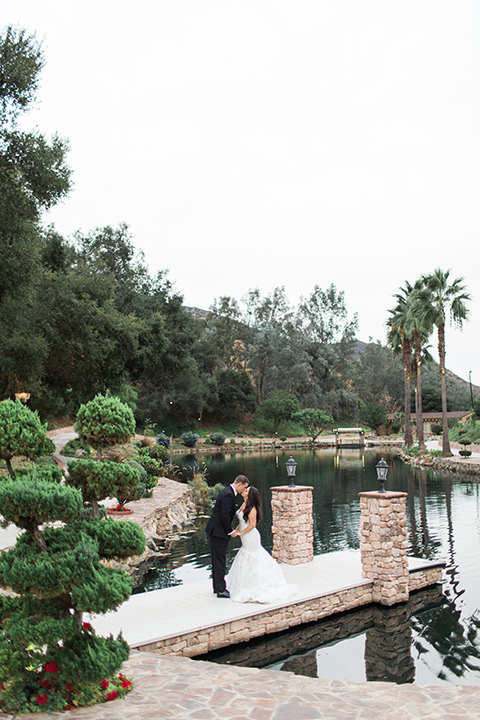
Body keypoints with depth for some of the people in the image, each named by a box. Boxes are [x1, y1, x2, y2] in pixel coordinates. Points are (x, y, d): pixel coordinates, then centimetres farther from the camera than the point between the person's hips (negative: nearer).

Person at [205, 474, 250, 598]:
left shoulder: (227, 492, 13)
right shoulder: (228, 495, -20)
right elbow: (224, 516, -23)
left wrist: (229, 530, 17)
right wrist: (230, 531, -12)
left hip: (215, 530, 11)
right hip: (219, 532, -11)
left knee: (217, 559, 16)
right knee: (220, 560, -5)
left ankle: (217, 586, 25)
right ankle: (221, 590, 0)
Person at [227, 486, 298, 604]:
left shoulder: (251, 508, -21)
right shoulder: (244, 505, 6)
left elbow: (252, 524, -22)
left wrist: (239, 533, -18)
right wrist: (236, 530, 3)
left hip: (251, 537, -9)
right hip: (246, 538, 9)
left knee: (251, 560, 0)